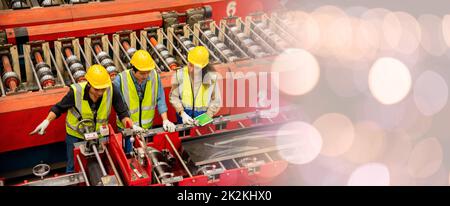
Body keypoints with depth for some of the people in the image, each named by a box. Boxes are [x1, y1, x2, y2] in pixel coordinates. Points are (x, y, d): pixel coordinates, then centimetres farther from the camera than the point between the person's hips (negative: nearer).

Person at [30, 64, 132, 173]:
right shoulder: (76, 92, -29)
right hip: (75, 136, -1)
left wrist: (128, 121, -31)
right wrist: (47, 120, -23)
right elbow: (59, 107, -11)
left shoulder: (111, 90, -27)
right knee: (73, 168, 16)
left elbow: (122, 112, -14)